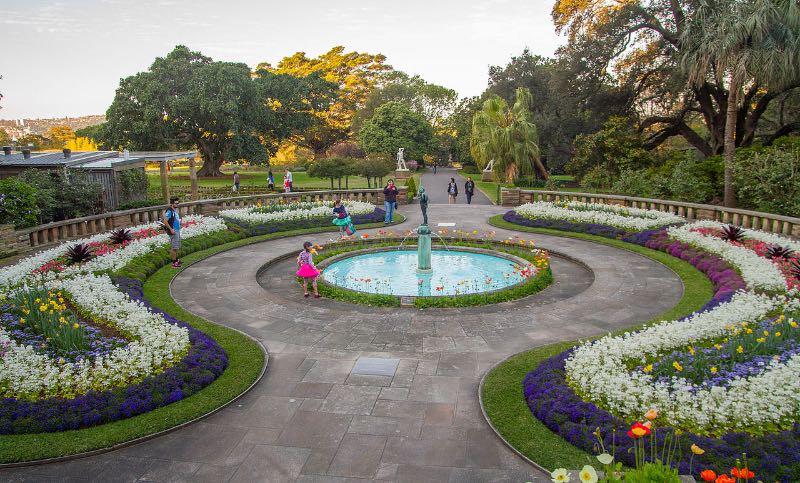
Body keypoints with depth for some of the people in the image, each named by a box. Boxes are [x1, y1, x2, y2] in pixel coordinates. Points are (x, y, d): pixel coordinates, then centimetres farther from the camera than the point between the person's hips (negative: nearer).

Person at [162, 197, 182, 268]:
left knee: (177, 246, 19)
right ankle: (174, 263, -2)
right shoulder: (169, 211, -17)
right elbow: (165, 221, -24)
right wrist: (171, 229, -23)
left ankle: (176, 260, 32)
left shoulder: (175, 210, 11)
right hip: (173, 231, -10)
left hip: (177, 231, 10)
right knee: (174, 247, -7)